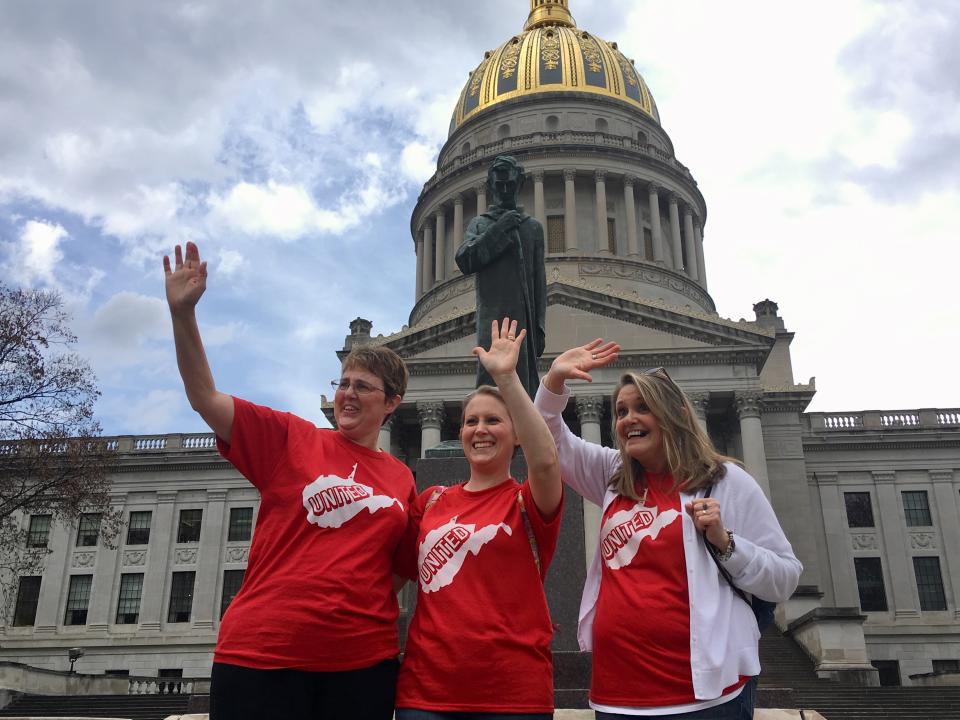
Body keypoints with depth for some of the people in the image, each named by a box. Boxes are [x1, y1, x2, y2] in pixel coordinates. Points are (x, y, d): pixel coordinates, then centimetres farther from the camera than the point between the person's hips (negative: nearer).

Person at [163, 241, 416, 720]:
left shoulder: (402, 479, 11)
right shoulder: (289, 439, 3)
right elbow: (205, 398, -6)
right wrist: (183, 312, -16)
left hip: (362, 661, 3)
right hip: (262, 654, -2)